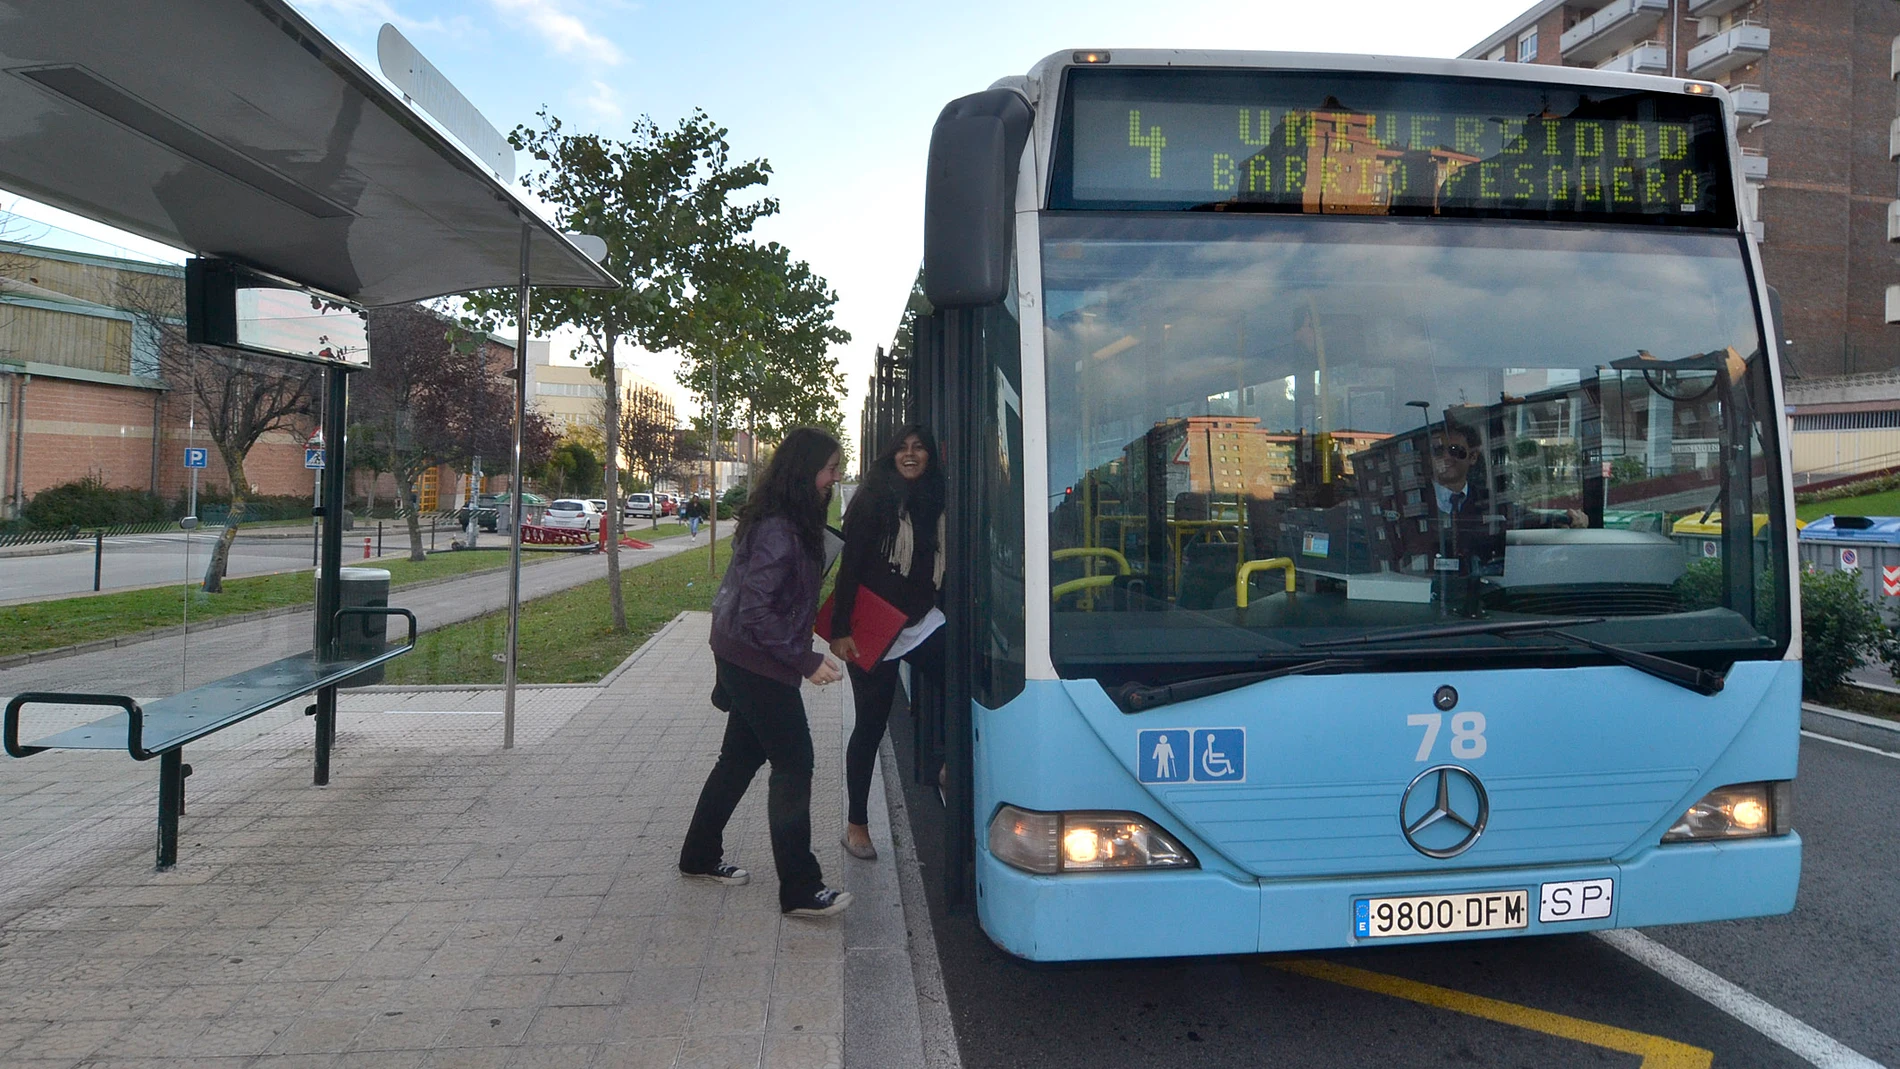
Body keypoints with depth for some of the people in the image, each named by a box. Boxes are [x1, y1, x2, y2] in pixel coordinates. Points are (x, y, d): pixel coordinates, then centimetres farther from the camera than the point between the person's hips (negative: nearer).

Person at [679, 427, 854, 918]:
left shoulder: (791, 524, 9)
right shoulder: (777, 530, -22)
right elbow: (756, 610, -25)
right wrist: (805, 659, -22)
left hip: (742, 660, 10)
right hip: (758, 665, -10)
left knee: (741, 757, 19)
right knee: (793, 766, -4)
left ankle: (700, 857, 34)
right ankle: (800, 890, 3)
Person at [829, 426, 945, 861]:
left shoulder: (935, 503, 6)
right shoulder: (873, 500, -9)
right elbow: (850, 566, -13)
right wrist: (840, 630, -17)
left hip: (920, 623, 5)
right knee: (871, 724, 3)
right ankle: (856, 824, 16)